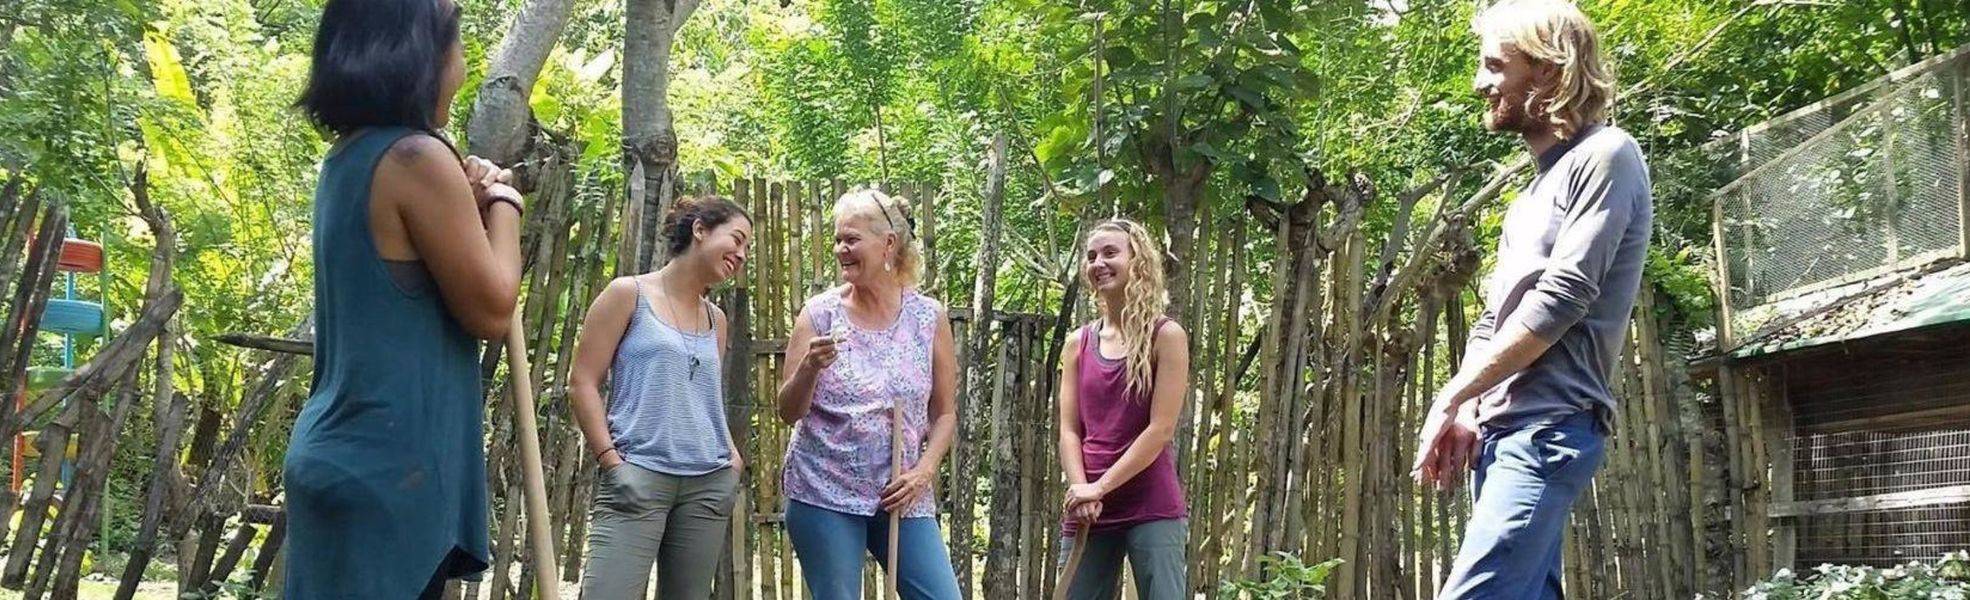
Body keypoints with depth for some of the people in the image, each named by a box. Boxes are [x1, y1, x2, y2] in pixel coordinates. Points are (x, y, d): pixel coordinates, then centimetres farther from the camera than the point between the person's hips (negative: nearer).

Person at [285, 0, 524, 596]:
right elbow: (490, 310, -11)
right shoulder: (417, 157, -15)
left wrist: (467, 201, 12)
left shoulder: (348, 160, 13)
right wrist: (501, 201, 2)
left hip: (353, 454, 9)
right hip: (389, 466, -9)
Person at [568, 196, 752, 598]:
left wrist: (732, 454, 9)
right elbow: (582, 383, -1)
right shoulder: (629, 293, 3)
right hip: (638, 474, -6)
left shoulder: (716, 319, 20)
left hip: (709, 484, 6)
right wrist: (610, 460, -11)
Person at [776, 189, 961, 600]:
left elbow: (945, 413, 9)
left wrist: (924, 472, -6)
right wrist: (810, 368, -18)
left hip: (902, 496, 1)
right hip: (825, 493, -1)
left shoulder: (929, 317, 3)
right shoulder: (820, 313, 0)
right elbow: (789, 412, 1)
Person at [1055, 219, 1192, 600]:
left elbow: (1160, 429, -10)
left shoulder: (1165, 337, -2)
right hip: (1088, 511, 4)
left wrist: (1099, 488, -12)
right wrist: (1081, 491, -11)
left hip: (1152, 507, -4)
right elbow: (1069, 430, 6)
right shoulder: (1078, 344, 11)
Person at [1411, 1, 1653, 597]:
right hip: (1503, 429, 9)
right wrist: (1467, 412, 4)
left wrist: (1451, 396, -9)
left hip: (1550, 425, -9)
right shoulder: (1535, 189, 24)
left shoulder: (1605, 156, -3)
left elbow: (1561, 299, -13)